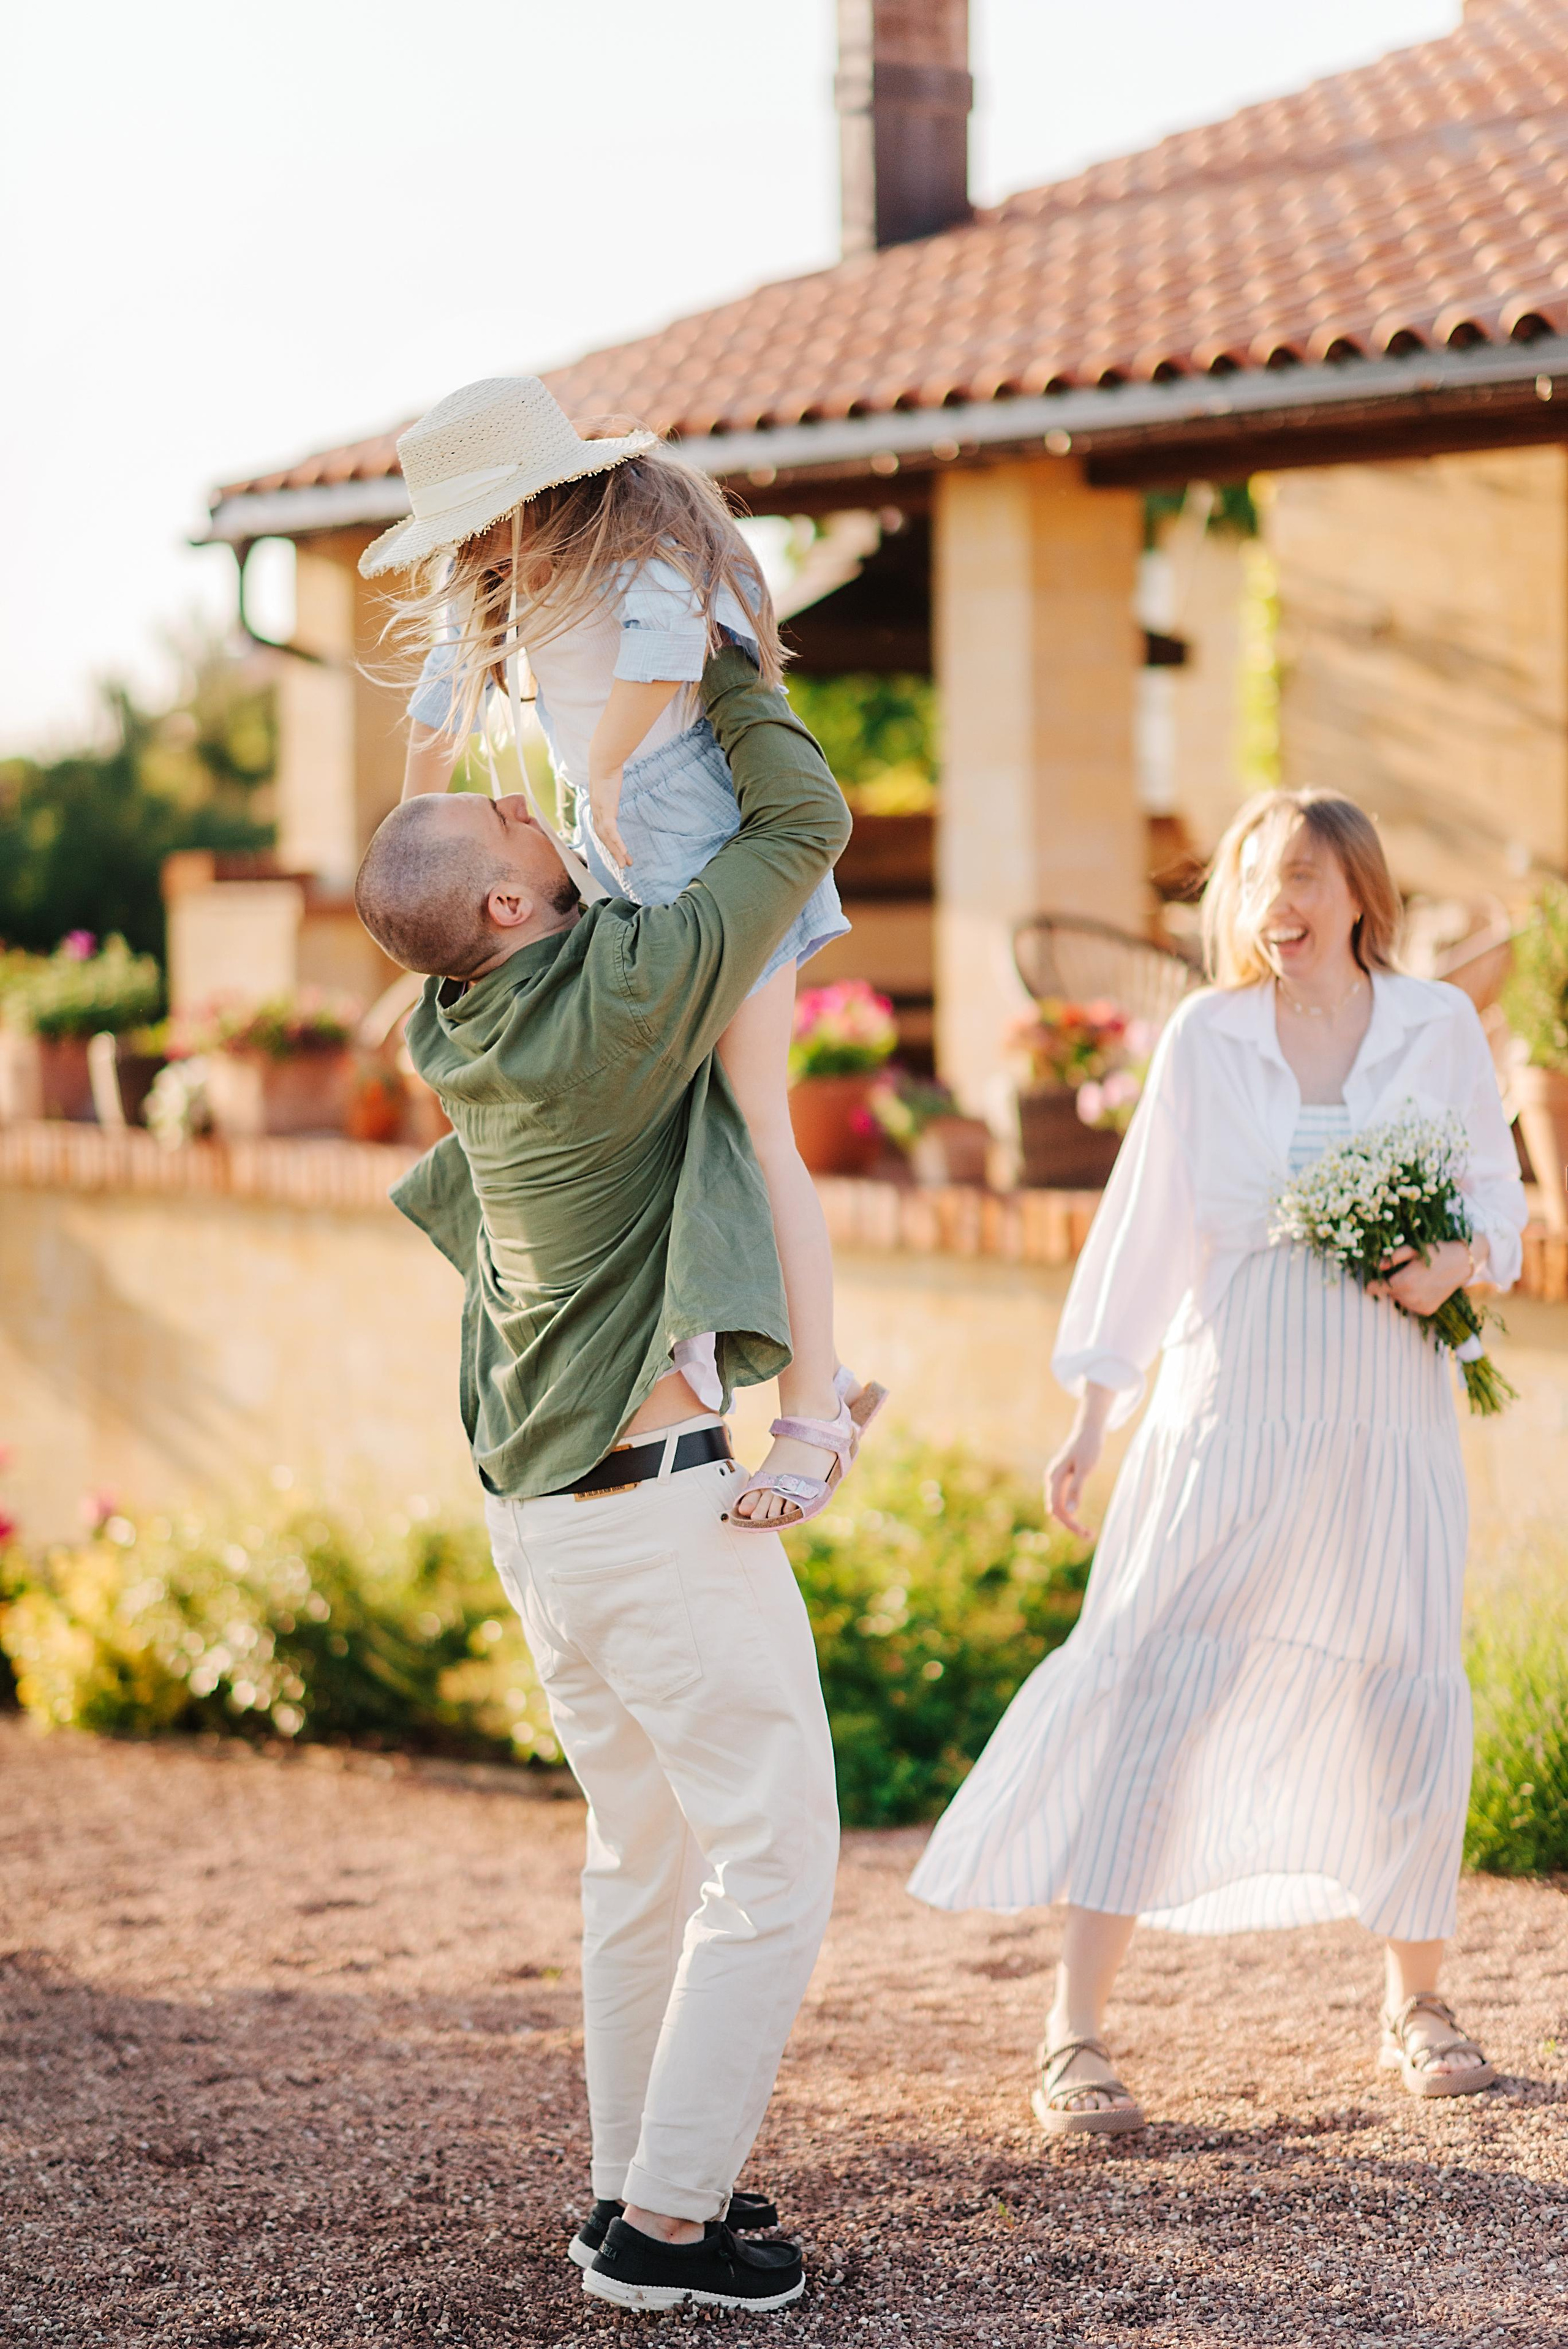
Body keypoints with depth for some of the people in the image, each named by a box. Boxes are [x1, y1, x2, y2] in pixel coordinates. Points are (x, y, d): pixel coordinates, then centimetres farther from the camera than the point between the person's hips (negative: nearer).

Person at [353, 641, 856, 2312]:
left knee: (644, 1852, 19)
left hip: (539, 1504, 9)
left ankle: (634, 2186, 25)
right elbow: (804, 822, -11)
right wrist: (724, 660, 0)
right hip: (658, 1500, -9)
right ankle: (667, 2224, 0)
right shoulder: (617, 996, -20)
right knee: (773, 1864, -1)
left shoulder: (460, 1022, 3)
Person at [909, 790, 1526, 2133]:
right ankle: (1077, 2036, -9)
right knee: (1146, 1683, -10)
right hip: (1230, 1415, -1)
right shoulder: (1207, 1040, 1)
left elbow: (1499, 1197, 11)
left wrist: (1457, 1261, -13)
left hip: (1389, 1426, 1)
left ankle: (1417, 2002, 25)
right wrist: (1094, 1412, 1)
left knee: (1410, 1698, 3)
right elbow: (1147, 1220, 3)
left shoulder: (1440, 1029, 3)